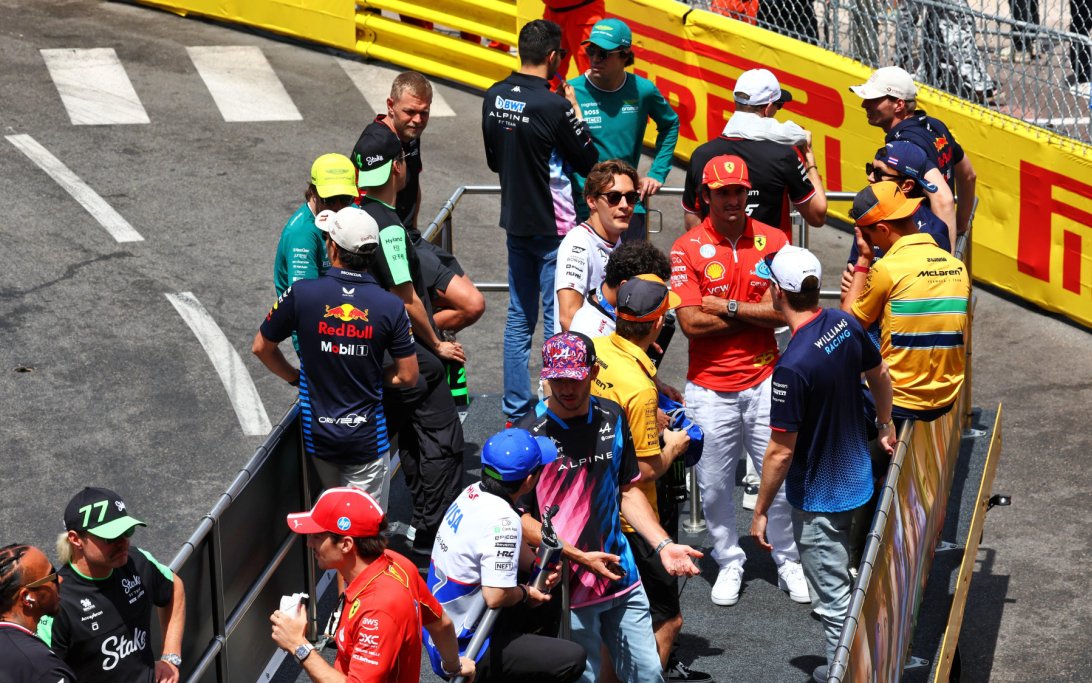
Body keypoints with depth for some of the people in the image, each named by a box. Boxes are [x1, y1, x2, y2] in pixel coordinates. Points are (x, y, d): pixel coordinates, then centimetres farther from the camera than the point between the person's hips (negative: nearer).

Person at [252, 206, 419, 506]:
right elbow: (407, 376, -3)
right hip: (367, 437, -1)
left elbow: (261, 348, 2)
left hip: (318, 434, 2)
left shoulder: (301, 294, -12)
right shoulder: (390, 306, -11)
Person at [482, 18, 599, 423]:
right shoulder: (553, 106, -22)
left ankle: (514, 408, 19)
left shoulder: (494, 98, -1)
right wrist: (575, 111, -2)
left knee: (519, 317, 14)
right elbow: (589, 162, -10)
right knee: (557, 320, 3)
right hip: (554, 228, -7)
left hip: (516, 222, 7)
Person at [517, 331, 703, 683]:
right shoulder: (530, 434, -13)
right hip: (568, 585, -5)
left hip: (622, 576, 5)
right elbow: (519, 516, -12)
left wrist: (663, 544, 3)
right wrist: (580, 557, -17)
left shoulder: (612, 417, 6)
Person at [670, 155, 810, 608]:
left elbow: (783, 311, -8)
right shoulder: (687, 248, -5)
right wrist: (756, 313, -9)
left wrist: (728, 306, -13)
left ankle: (788, 562, 22)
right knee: (714, 484, 7)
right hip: (709, 387, -1)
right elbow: (691, 322, -13)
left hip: (763, 380, 1)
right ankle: (729, 563, 25)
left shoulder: (773, 240, 0)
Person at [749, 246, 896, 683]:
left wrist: (760, 511, -14)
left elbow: (781, 453, -26)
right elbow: (880, 375, 11)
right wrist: (886, 426, 30)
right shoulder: (845, 324, -8)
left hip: (819, 497, -8)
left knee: (833, 593, 7)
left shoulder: (793, 366, -32)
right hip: (856, 477, 8)